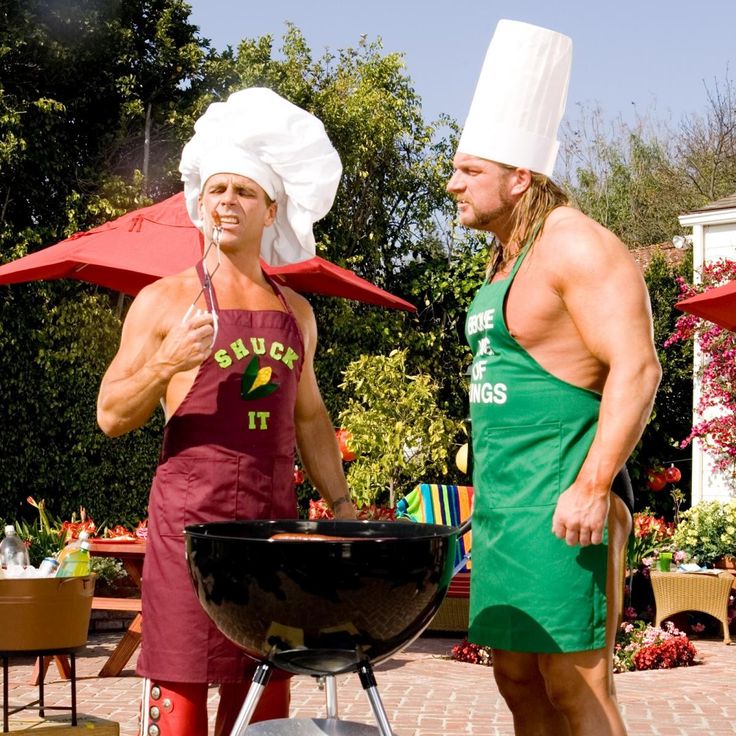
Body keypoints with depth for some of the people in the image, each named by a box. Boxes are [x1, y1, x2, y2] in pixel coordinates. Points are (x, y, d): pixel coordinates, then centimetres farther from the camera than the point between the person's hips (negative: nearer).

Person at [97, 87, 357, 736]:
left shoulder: (297, 312, 15)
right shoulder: (164, 301, 2)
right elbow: (112, 415, 1)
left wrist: (342, 503, 16)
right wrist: (165, 364, -16)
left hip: (275, 520, 4)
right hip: (189, 519, -4)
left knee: (265, 684, 5)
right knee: (181, 683, -5)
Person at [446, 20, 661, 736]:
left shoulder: (576, 246, -11)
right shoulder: (503, 261, 19)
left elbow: (636, 367, -20)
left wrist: (592, 487, -25)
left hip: (562, 501, -10)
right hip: (504, 500, 10)